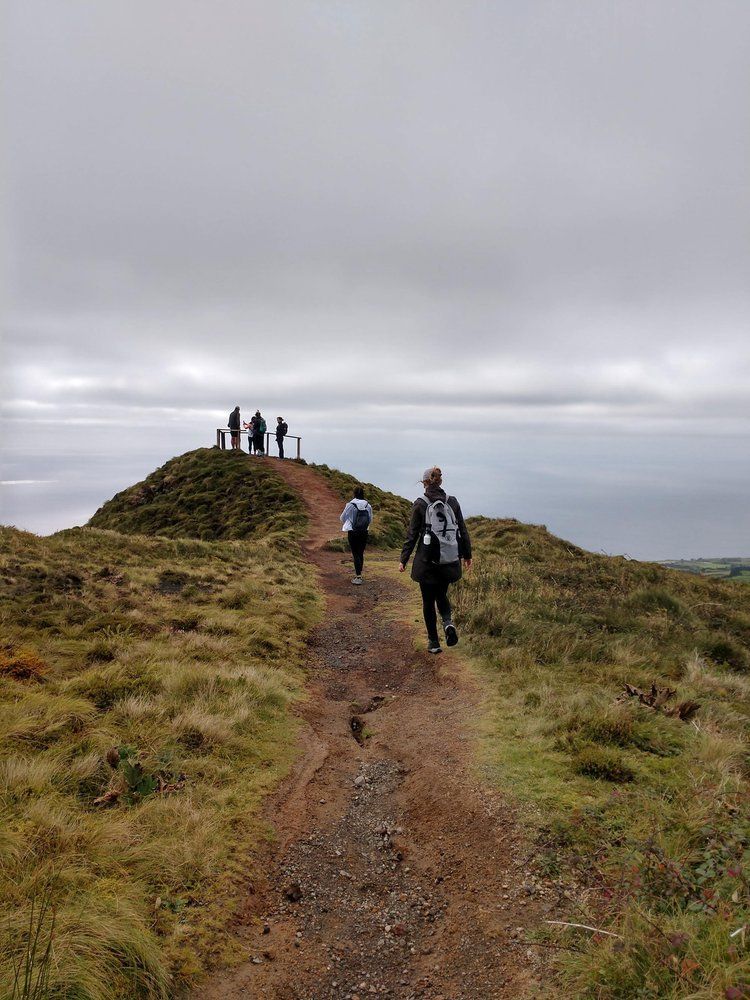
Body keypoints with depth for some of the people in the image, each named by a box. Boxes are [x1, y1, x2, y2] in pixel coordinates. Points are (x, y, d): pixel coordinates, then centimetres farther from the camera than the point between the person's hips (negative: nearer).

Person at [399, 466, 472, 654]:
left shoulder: (420, 504, -8)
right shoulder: (452, 502, 1)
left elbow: (412, 534, -6)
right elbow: (463, 531, 6)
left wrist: (403, 559, 2)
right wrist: (467, 555, 17)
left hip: (427, 561, -3)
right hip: (450, 560, 3)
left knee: (428, 601, 12)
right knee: (441, 594, 24)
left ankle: (433, 642, 16)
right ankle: (448, 623, -3)